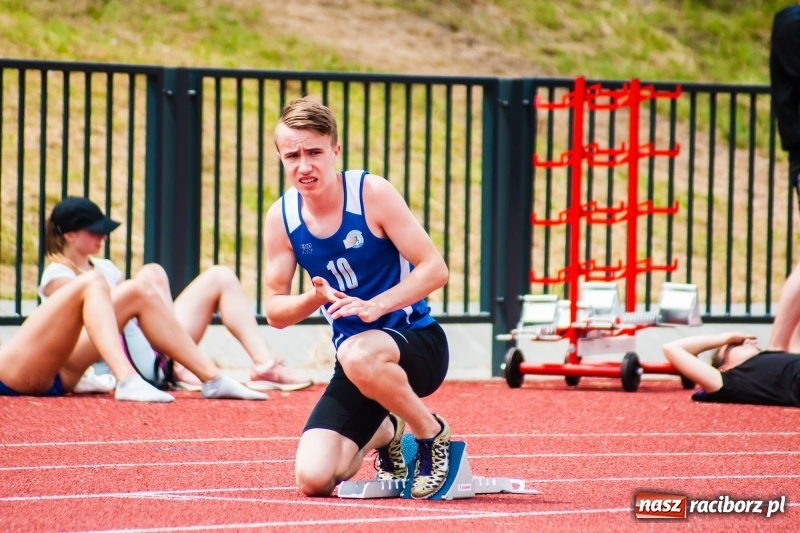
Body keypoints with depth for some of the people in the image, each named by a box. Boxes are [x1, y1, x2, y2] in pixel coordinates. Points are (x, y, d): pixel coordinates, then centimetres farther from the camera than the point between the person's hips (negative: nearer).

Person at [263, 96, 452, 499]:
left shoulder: (371, 194, -14)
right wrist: (315, 298, -19)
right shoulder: (280, 219, -2)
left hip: (417, 342, -5)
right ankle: (384, 434, 24)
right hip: (355, 358, 5)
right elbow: (275, 311, 3)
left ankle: (433, 434, -12)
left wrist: (376, 305, -29)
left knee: (358, 355, -41)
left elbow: (435, 269, -15)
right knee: (313, 479, -12)